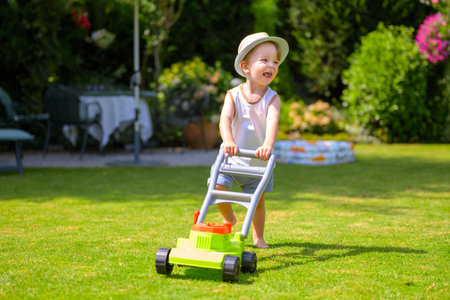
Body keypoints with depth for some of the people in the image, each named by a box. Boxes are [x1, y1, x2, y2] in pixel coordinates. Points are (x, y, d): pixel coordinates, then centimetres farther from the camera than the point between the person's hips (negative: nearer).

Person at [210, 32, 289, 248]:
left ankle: (258, 237, 27)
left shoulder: (272, 98, -13)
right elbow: (225, 119, -29)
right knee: (218, 187, -13)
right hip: (231, 157, 0)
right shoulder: (233, 95, -13)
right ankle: (229, 220, 17)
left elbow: (272, 121, -31)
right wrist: (228, 141, -49)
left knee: (258, 198, 5)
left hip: (258, 161, 0)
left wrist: (268, 145, -51)